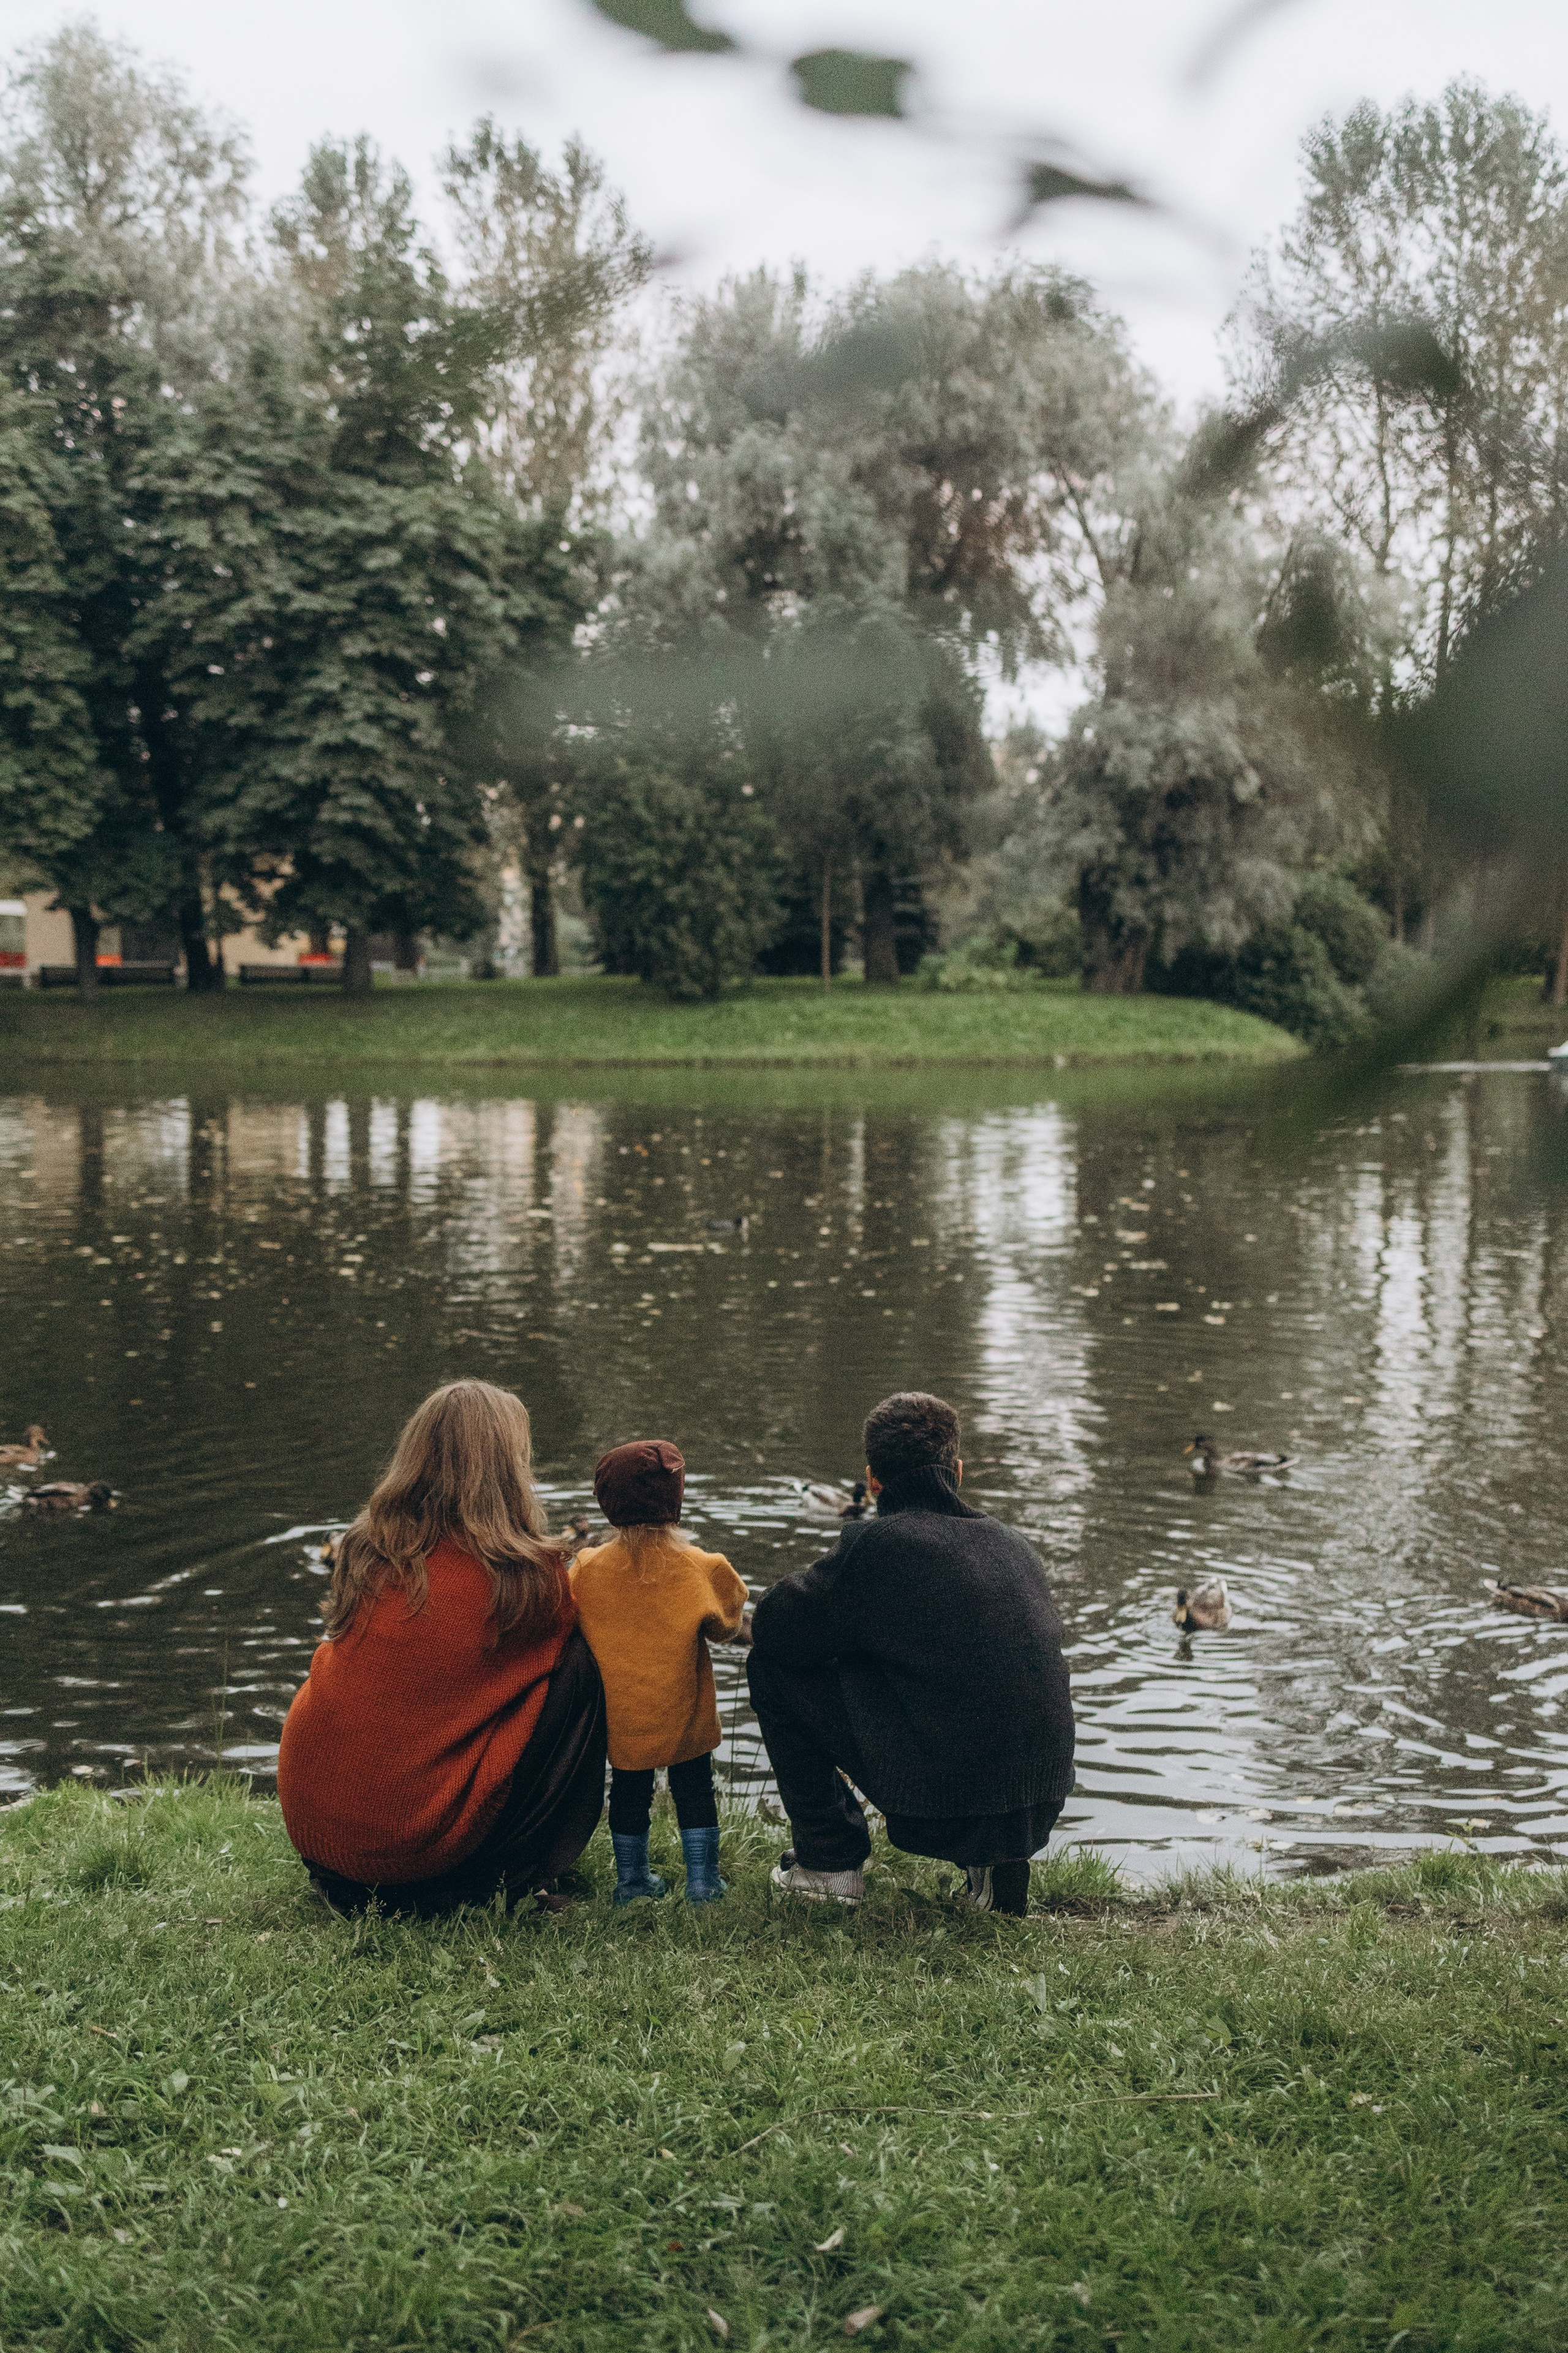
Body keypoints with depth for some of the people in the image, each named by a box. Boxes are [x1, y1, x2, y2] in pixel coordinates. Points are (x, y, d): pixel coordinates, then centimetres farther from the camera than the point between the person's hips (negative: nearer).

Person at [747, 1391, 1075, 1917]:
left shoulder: (875, 1544, -8)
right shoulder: (1014, 1545, 10)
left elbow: (772, 1625, 3)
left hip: (941, 1807, -6)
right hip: (1040, 1809, 6)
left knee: (771, 1668, 8)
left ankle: (830, 1863, 16)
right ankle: (996, 1865, 19)